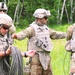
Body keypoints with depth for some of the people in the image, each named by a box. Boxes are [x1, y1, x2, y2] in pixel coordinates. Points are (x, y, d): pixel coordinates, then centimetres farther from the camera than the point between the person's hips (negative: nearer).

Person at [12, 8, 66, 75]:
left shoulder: (46, 28, 16)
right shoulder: (32, 28, -9)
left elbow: (55, 34, 30)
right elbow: (24, 33, -27)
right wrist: (17, 36, -50)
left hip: (46, 56, 8)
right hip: (36, 57, -7)